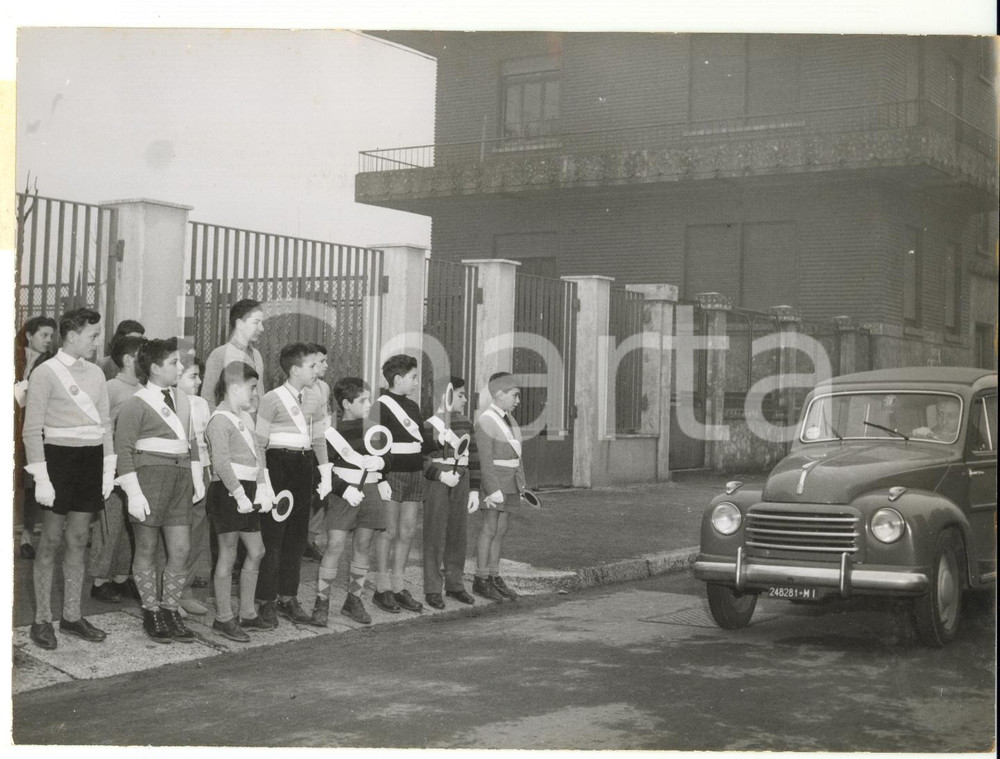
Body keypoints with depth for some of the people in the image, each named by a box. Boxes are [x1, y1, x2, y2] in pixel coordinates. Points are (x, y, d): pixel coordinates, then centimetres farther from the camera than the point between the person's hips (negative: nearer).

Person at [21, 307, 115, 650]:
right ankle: (42, 620, 9)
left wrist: (109, 468, 10)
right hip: (59, 457, -5)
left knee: (78, 541, 10)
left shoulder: (95, 373, 11)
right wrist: (41, 477, -15)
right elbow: (32, 429, -9)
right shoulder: (46, 373, -6)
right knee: (51, 541, 0)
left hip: (91, 460, 6)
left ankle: (71, 616, 19)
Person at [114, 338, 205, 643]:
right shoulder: (136, 404, -8)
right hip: (150, 475, -6)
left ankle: (170, 610, 16)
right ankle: (151, 613, 16)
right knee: (147, 549, 5)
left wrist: (197, 477, 14)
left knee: (181, 549, 3)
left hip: (180, 478, 6)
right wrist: (133, 492, -15)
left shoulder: (182, 400, 13)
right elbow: (123, 449, -10)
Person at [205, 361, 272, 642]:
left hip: (247, 492, 9)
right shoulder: (220, 420, -13)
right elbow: (221, 464, -21)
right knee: (228, 554, -1)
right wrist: (240, 495, -23)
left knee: (256, 551, 13)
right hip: (227, 492, -9)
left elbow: (258, 453, 12)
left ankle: (247, 613, 24)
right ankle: (223, 618, 9)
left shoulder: (245, 418, 14)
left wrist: (262, 489, 2)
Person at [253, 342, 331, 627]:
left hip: (304, 469, 7)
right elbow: (259, 442, -8)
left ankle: (288, 598, 18)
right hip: (279, 467, -7)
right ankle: (266, 601, 5)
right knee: (273, 537, -4)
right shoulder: (273, 399, -7)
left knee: (298, 537, 9)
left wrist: (326, 473, 12)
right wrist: (263, 480, -14)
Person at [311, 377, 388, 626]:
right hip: (343, 493, -4)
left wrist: (380, 461, -6)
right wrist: (344, 490, -17)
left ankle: (354, 599, 19)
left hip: (370, 491, 4)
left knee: (363, 545, 8)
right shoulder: (332, 432, -7)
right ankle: (321, 601, 1)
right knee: (335, 545, -10)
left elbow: (387, 453, 16)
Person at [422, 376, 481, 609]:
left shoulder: (466, 423, 10)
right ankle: (432, 589, 2)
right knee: (434, 537, -2)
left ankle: (454, 585, 20)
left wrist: (474, 490, 11)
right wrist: (441, 474, -21)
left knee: (457, 536, 9)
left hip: (461, 484, 5)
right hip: (436, 485, -5)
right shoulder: (429, 425, -7)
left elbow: (473, 458, 14)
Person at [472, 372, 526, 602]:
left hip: (511, 481, 8)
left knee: (501, 530, 8)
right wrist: (493, 492, -21)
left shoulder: (508, 419, 13)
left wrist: (521, 484, 13)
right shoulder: (485, 422, -13)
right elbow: (485, 460, -17)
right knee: (489, 529, -5)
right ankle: (480, 580, 2)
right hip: (493, 480, -8)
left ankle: (494, 577, 13)